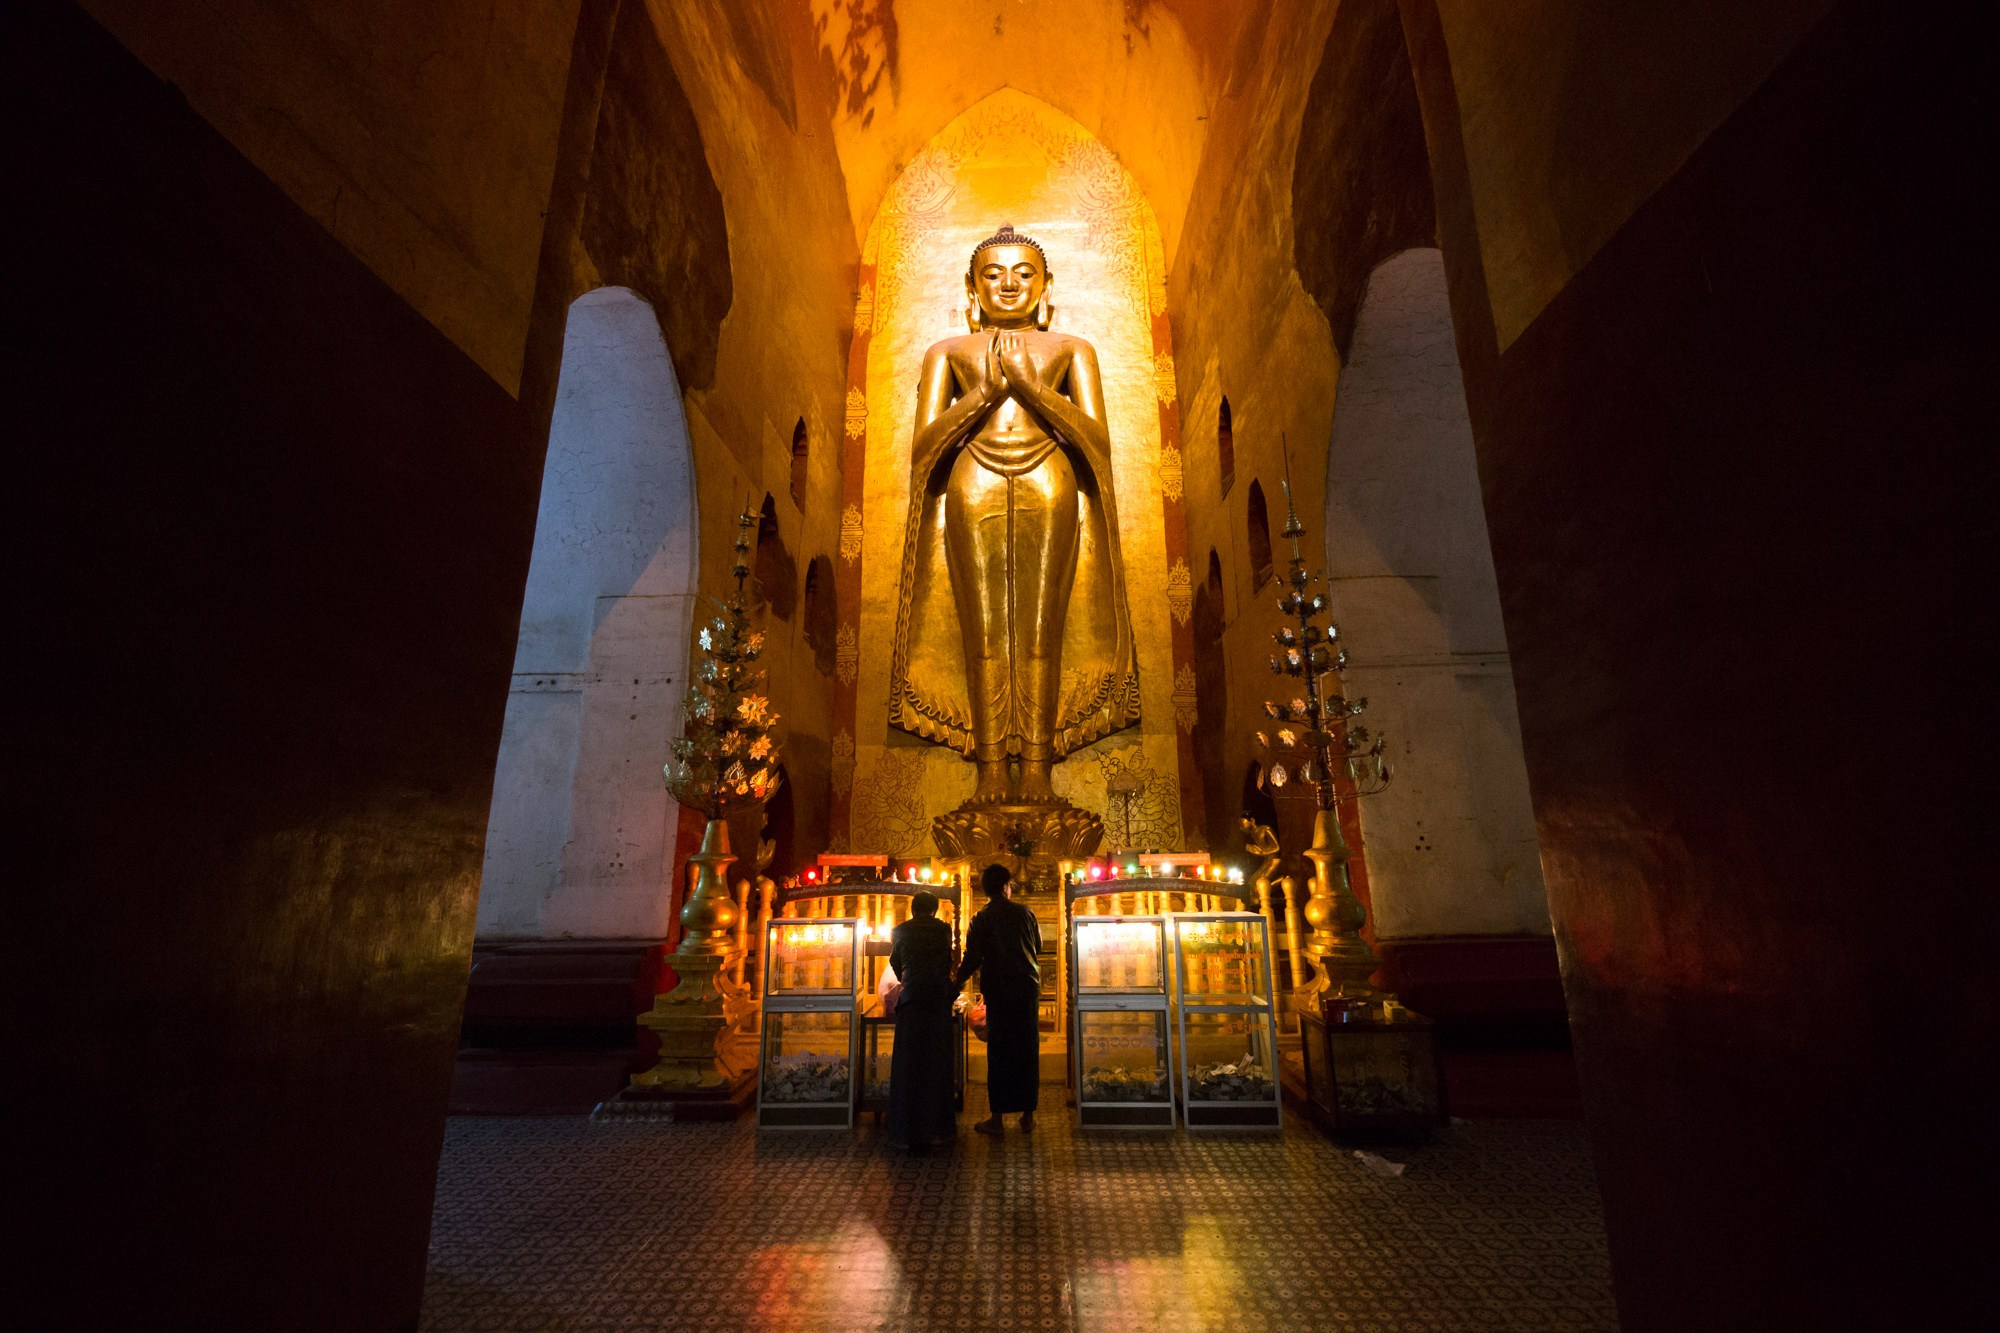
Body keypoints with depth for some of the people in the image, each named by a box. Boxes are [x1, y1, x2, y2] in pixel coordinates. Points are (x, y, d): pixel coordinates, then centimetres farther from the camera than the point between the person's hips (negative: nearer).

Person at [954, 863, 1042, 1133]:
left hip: (998, 990, -2)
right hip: (1028, 986, 2)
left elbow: (972, 959, -6)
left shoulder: (980, 920, -5)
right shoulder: (1024, 912, 0)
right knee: (1028, 1050, 9)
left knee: (999, 1052, 4)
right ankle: (1028, 1114, 15)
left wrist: (956, 982, 8)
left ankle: (997, 1117, 7)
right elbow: (1038, 946, 12)